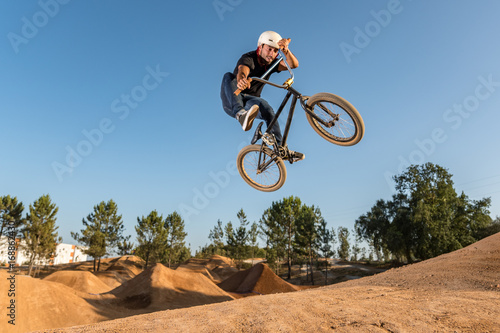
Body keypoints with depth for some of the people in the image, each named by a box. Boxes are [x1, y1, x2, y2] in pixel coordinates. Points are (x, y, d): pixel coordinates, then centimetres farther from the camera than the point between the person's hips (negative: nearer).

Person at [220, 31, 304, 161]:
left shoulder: (271, 64, 2)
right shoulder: (249, 58, -14)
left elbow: (294, 64, -14)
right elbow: (242, 72, -38)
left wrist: (285, 49, -34)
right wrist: (241, 81, -62)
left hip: (249, 102, 4)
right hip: (231, 101, -3)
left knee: (268, 110, -27)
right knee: (228, 76, -31)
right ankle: (241, 115, -52)